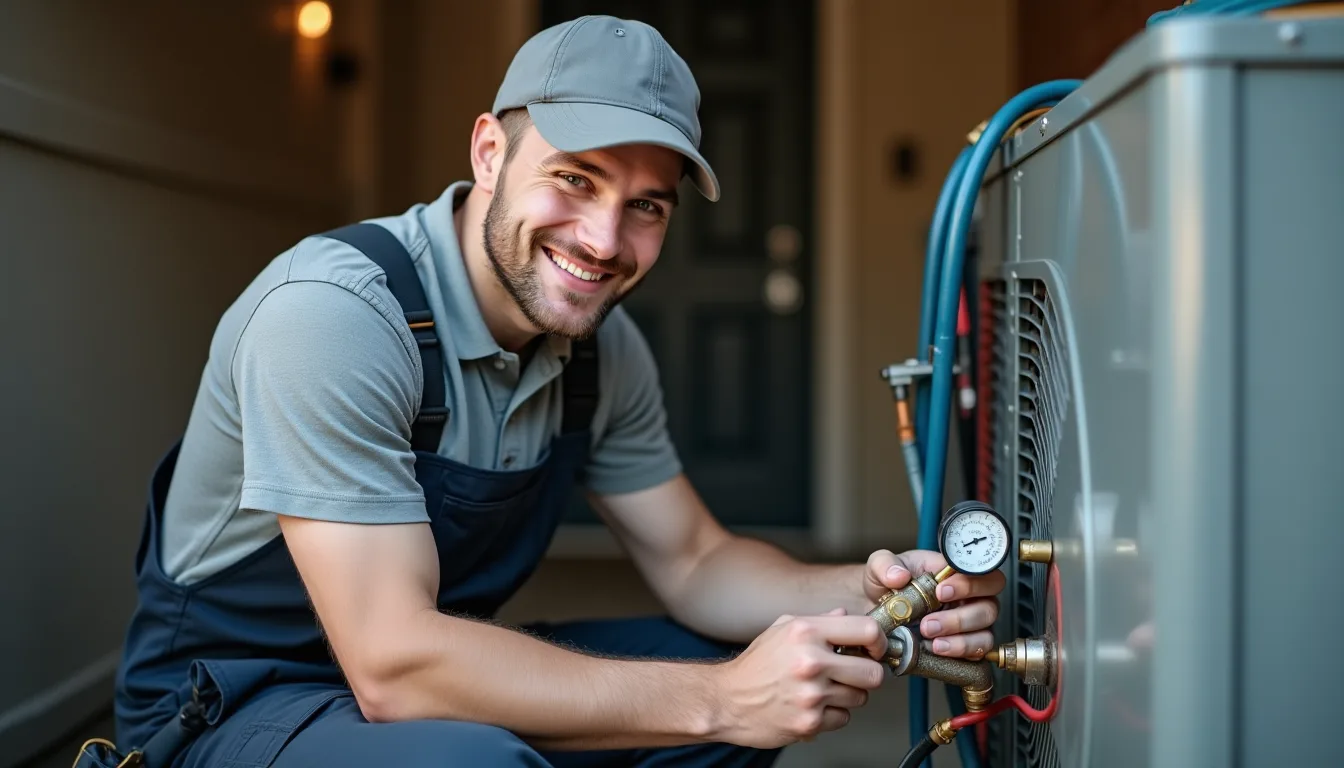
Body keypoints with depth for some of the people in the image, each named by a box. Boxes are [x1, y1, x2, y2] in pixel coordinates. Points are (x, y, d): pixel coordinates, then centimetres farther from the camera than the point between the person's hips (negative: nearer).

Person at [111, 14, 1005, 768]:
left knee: (743, 677, -3)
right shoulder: (334, 310, -28)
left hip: (433, 671, 7)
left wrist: (868, 594, -16)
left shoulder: (604, 347, -3)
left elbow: (693, 562, 6)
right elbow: (393, 663, -32)